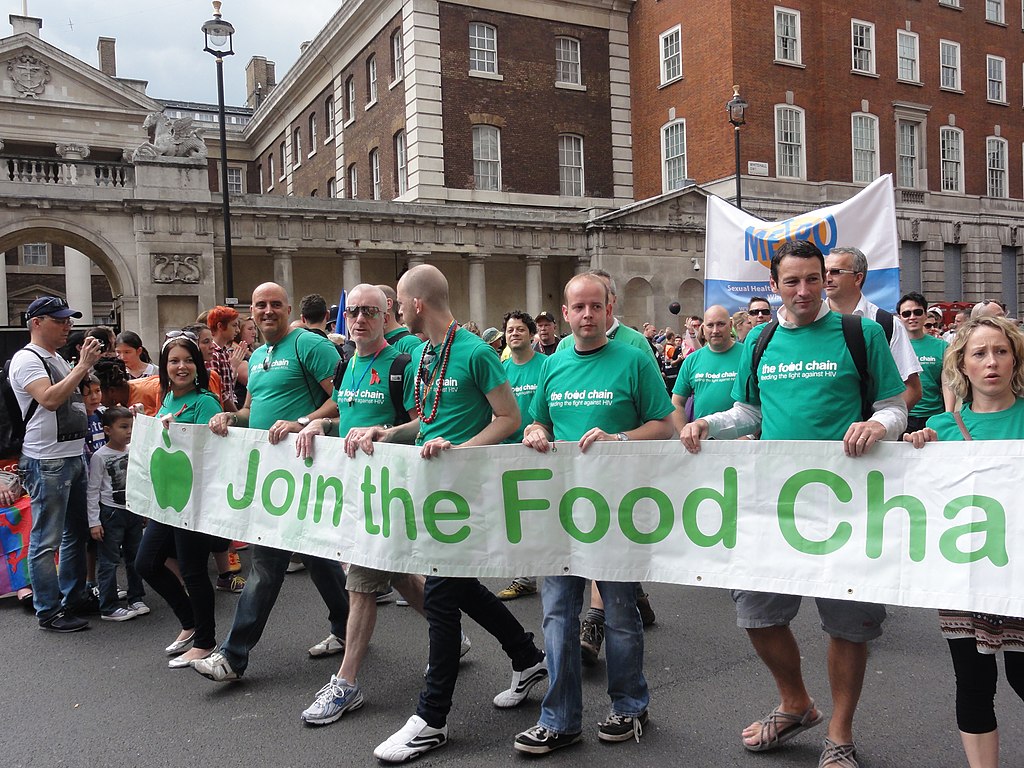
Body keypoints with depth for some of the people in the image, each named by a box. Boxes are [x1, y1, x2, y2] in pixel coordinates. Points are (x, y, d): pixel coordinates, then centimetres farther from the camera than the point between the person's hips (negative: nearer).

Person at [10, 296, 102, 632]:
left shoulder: (57, 359, 16)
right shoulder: (26, 359, -12)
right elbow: (49, 400, -26)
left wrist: (87, 364, 9)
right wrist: (82, 366, -23)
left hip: (75, 455, 9)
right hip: (47, 462, -9)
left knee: (76, 532, 17)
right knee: (46, 540, -1)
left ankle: (74, 596, 29)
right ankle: (48, 611, 6)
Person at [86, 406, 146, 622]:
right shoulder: (99, 456, -11)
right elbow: (93, 491, -10)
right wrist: (94, 522, -12)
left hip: (133, 511, 6)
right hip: (111, 513, -6)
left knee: (135, 557, 13)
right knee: (109, 561, -1)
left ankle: (136, 599, 25)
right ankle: (108, 608, 6)